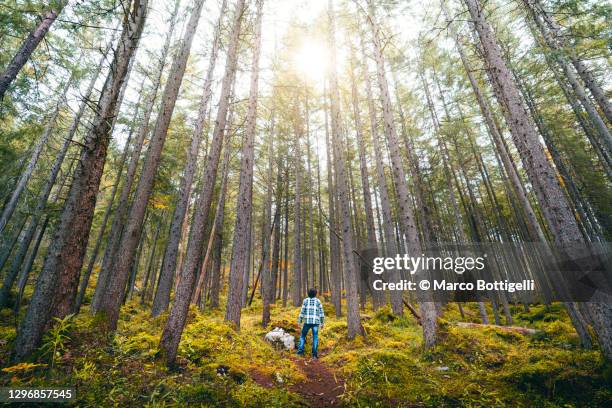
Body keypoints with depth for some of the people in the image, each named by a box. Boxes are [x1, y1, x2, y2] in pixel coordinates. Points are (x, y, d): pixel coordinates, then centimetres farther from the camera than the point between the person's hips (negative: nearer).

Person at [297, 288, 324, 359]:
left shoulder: (305, 300, 3)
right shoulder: (318, 301, 5)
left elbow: (302, 311, 0)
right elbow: (321, 313, 4)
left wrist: (299, 321, 5)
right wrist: (322, 323, 9)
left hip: (307, 321, 0)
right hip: (315, 322, 0)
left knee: (303, 336, 15)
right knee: (315, 338, 6)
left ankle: (300, 351, 5)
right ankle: (314, 354, -2)